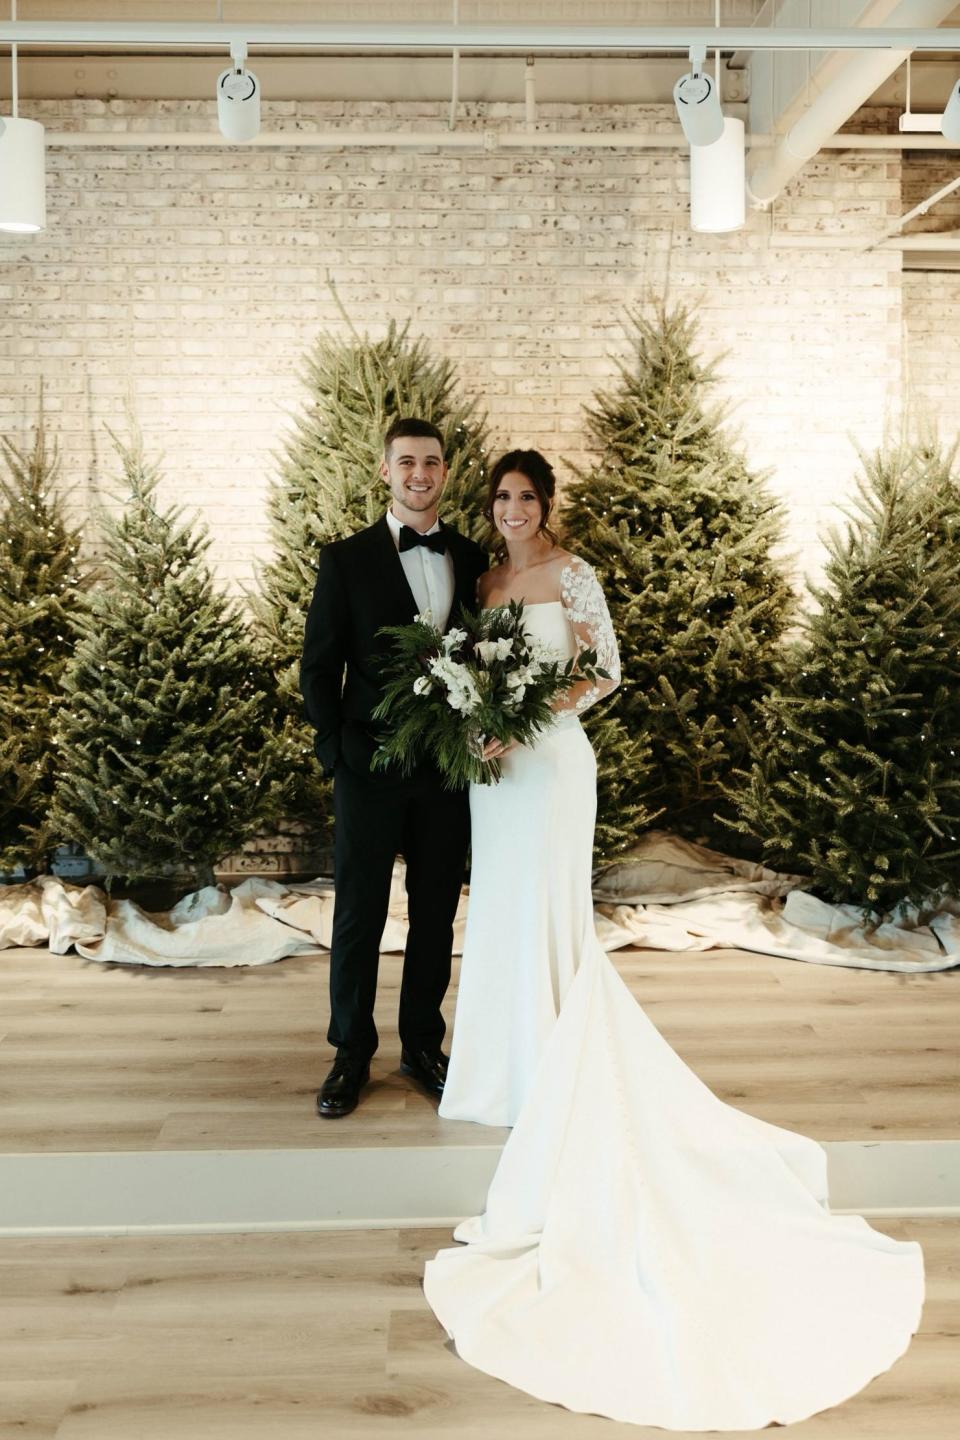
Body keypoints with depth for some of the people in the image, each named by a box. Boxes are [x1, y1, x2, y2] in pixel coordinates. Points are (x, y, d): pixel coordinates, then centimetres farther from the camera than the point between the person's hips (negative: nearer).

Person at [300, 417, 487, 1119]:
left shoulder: (473, 560, 6)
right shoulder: (346, 559, -1)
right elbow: (319, 667, 0)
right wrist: (339, 749, -7)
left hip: (450, 766, 3)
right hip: (371, 767, -2)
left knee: (436, 912, 12)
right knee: (359, 914, 7)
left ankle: (423, 1044, 29)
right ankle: (351, 1054, 23)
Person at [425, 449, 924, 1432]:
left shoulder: (571, 575, -5)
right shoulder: (484, 580, 13)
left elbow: (607, 670, -7)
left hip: (549, 760, -7)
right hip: (495, 766, 7)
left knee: (546, 916, -4)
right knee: (499, 910, 10)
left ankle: (555, 1084, 7)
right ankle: (511, 1064, 22)